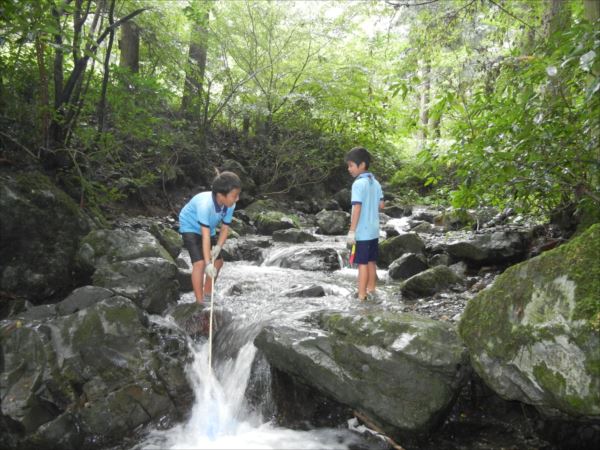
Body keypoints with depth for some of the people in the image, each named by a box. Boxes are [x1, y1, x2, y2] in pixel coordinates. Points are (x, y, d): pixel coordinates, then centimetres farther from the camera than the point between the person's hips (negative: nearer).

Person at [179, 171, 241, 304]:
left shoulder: (230, 205, -23)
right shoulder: (205, 204, -41)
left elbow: (225, 228, -11)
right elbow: (205, 236, -41)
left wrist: (218, 246, -26)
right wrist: (208, 263, -41)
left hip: (208, 228, 7)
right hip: (191, 227, -7)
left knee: (218, 262, 10)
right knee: (200, 263, -20)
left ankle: (207, 294, 30)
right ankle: (199, 302, -12)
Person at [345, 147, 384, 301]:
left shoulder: (358, 184, -16)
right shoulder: (375, 183, 7)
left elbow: (357, 209, -21)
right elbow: (381, 205, 10)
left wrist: (351, 231, -18)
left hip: (362, 232, -8)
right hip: (373, 230, 8)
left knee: (363, 263, -2)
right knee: (371, 262, 17)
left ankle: (361, 295, 3)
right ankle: (371, 289, 28)